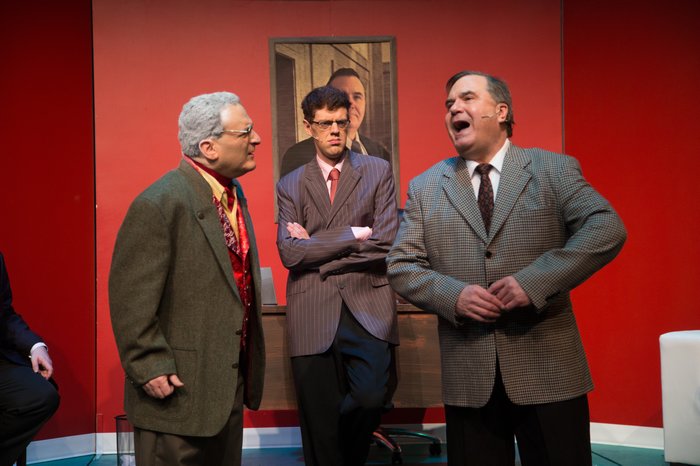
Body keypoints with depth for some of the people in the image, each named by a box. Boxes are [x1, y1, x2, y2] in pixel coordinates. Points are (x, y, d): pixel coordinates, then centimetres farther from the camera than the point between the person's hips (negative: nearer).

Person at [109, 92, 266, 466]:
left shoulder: (233, 194, 9)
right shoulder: (158, 205, -19)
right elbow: (130, 300, -19)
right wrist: (151, 368, -18)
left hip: (230, 386, 8)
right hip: (179, 392, -8)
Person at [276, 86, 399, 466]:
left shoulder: (378, 172, 9)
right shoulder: (290, 186, 12)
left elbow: (385, 243, -4)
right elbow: (289, 252, -3)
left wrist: (316, 246, -2)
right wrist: (353, 235, -6)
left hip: (367, 308, -1)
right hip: (313, 316, 1)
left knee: (372, 394, -22)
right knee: (318, 428, 3)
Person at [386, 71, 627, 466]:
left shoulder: (554, 170, 2)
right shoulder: (425, 187, 10)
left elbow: (607, 229, -11)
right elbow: (402, 265, 5)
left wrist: (535, 280, -21)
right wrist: (452, 294, -14)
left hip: (548, 371, -2)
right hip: (467, 375, 2)